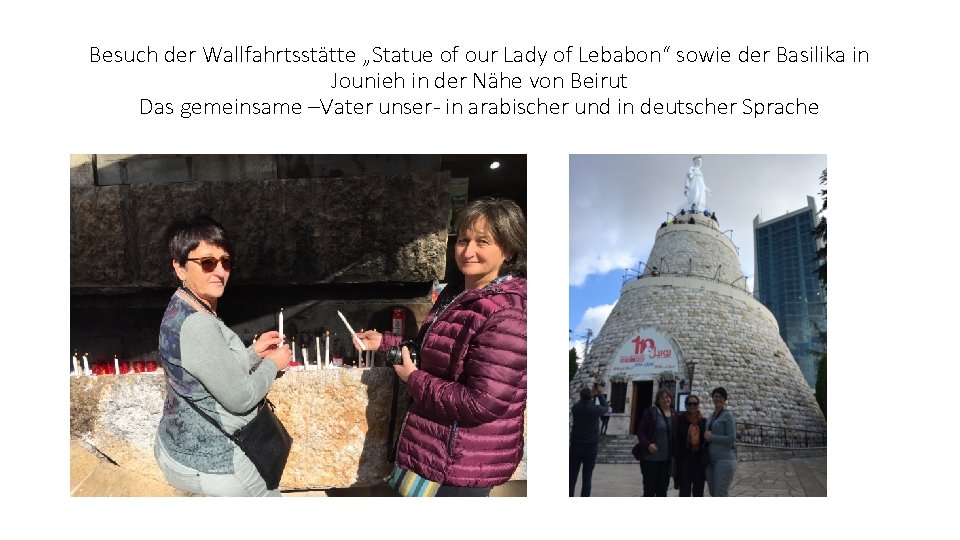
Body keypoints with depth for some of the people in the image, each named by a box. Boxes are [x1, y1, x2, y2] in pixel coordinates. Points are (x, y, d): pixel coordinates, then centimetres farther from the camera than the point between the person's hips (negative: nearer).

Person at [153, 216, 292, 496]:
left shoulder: (182, 311, 4)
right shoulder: (197, 325, -28)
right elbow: (240, 397, -23)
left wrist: (254, 353, 5)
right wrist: (273, 363, -7)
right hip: (206, 463, -10)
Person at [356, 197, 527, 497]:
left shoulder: (506, 316, -26)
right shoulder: (456, 294, 6)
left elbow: (484, 403, -29)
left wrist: (414, 379, -19)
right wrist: (384, 342, 12)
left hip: (462, 463, -9)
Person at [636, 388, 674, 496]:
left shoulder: (674, 415, 8)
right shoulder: (651, 412, -7)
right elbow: (640, 431, -8)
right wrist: (648, 445, -23)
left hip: (667, 460, 5)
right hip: (650, 459, -5)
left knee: (662, 491, 12)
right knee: (649, 491, 1)